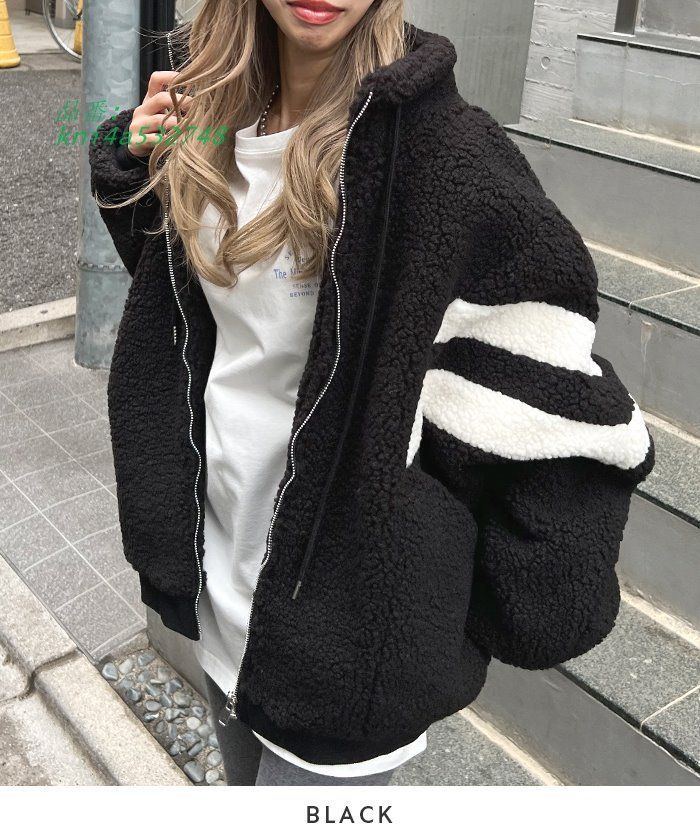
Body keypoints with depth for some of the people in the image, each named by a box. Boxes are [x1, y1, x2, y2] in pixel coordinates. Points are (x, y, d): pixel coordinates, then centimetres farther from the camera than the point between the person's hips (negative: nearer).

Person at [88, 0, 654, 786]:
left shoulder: (438, 143, -21)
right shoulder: (211, 114, 0)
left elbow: (546, 394, -18)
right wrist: (135, 157, 0)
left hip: (347, 598, -6)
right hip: (221, 566, 7)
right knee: (243, 780, 27)